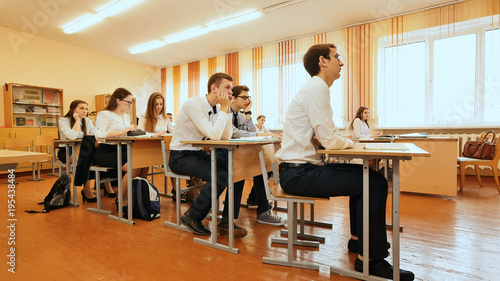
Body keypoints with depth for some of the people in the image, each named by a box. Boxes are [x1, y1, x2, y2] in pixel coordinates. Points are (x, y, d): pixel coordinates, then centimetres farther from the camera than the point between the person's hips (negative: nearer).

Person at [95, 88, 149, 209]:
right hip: (106, 151, -7)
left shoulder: (126, 116, 19)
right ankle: (122, 201, -10)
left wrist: (132, 130, -2)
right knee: (134, 167, -29)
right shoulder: (104, 114, -4)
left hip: (122, 150, 7)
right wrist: (121, 132, -26)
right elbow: (99, 135, -18)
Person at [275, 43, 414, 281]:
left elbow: (322, 136, 14)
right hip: (298, 173, -10)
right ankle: (370, 259, 2)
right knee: (376, 183, -11)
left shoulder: (317, 88, 17)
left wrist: (343, 140, -3)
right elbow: (329, 140, -20)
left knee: (363, 174, 21)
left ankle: (357, 239, 34)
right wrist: (349, 142, 0)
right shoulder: (316, 87, -13)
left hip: (301, 168, 10)